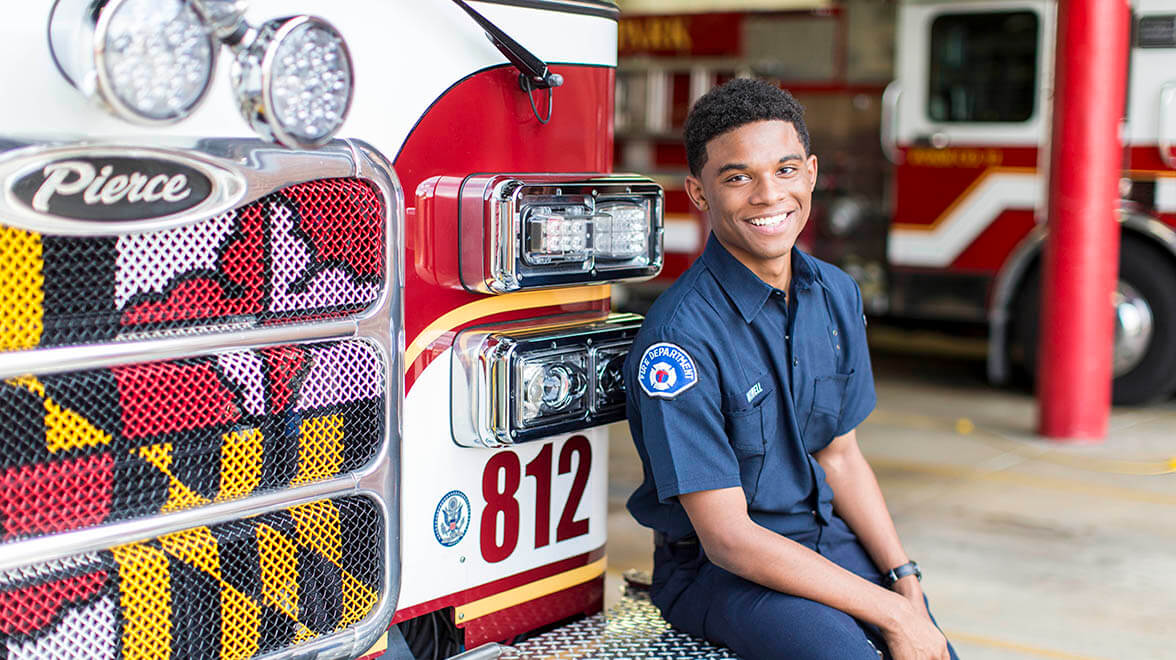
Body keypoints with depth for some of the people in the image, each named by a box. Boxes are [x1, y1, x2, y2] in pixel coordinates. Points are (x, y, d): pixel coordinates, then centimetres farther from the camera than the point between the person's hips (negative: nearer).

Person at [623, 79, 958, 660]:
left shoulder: (836, 295, 2)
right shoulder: (680, 334, -21)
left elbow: (839, 457, 11)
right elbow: (727, 537, -20)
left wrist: (904, 582, -2)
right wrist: (889, 612, -19)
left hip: (828, 539, 6)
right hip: (717, 568, -6)